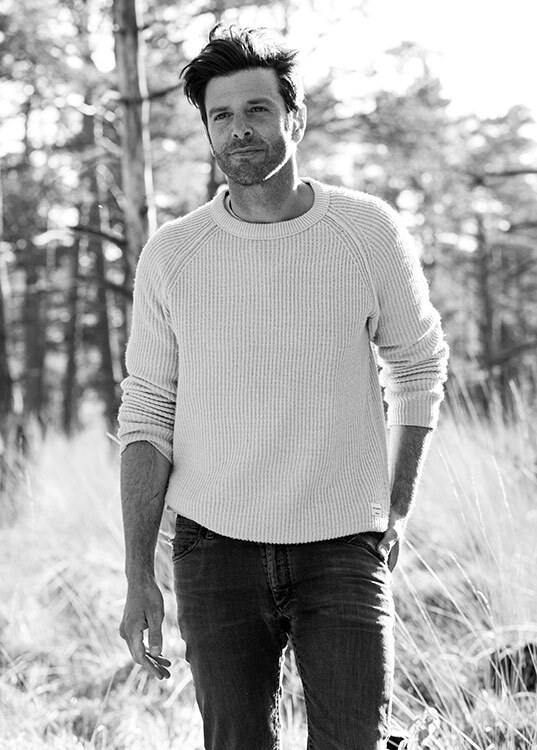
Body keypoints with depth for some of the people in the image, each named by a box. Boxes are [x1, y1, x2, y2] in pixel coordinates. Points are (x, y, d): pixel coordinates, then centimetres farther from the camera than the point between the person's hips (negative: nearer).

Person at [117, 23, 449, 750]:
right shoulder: (170, 255, -2)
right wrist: (139, 577, -2)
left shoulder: (371, 232, -3)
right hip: (215, 552, 1)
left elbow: (419, 368, 12)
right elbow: (146, 416, 3)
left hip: (344, 552, -1)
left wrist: (396, 511, 13)